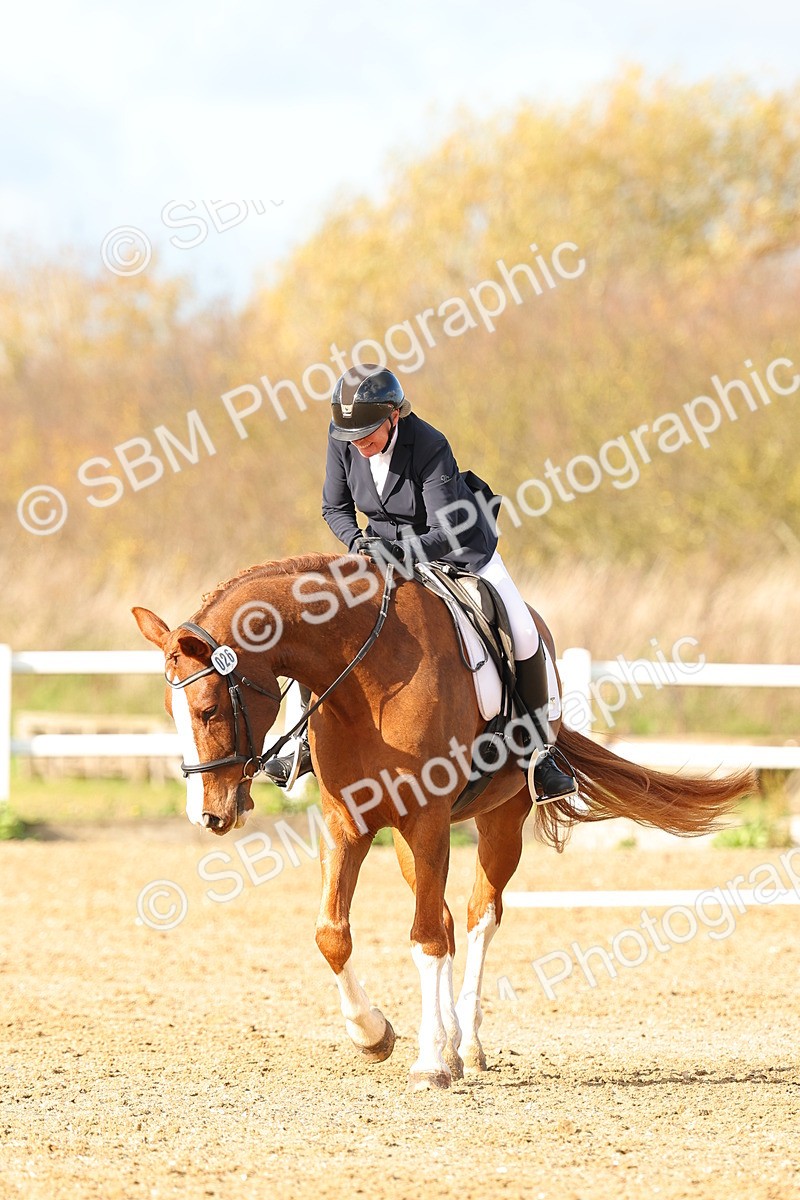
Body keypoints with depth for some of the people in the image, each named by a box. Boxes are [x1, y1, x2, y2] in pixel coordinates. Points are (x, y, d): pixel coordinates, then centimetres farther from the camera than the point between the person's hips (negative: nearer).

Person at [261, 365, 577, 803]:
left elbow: (448, 535, -30)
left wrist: (393, 550, -44)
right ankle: (310, 741, 6)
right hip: (387, 550, 4)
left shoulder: (430, 447, -32)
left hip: (460, 551, -4)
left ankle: (539, 752, -1)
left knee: (523, 636, -17)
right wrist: (357, 540, -23)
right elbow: (335, 507, -2)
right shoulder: (342, 439, -18)